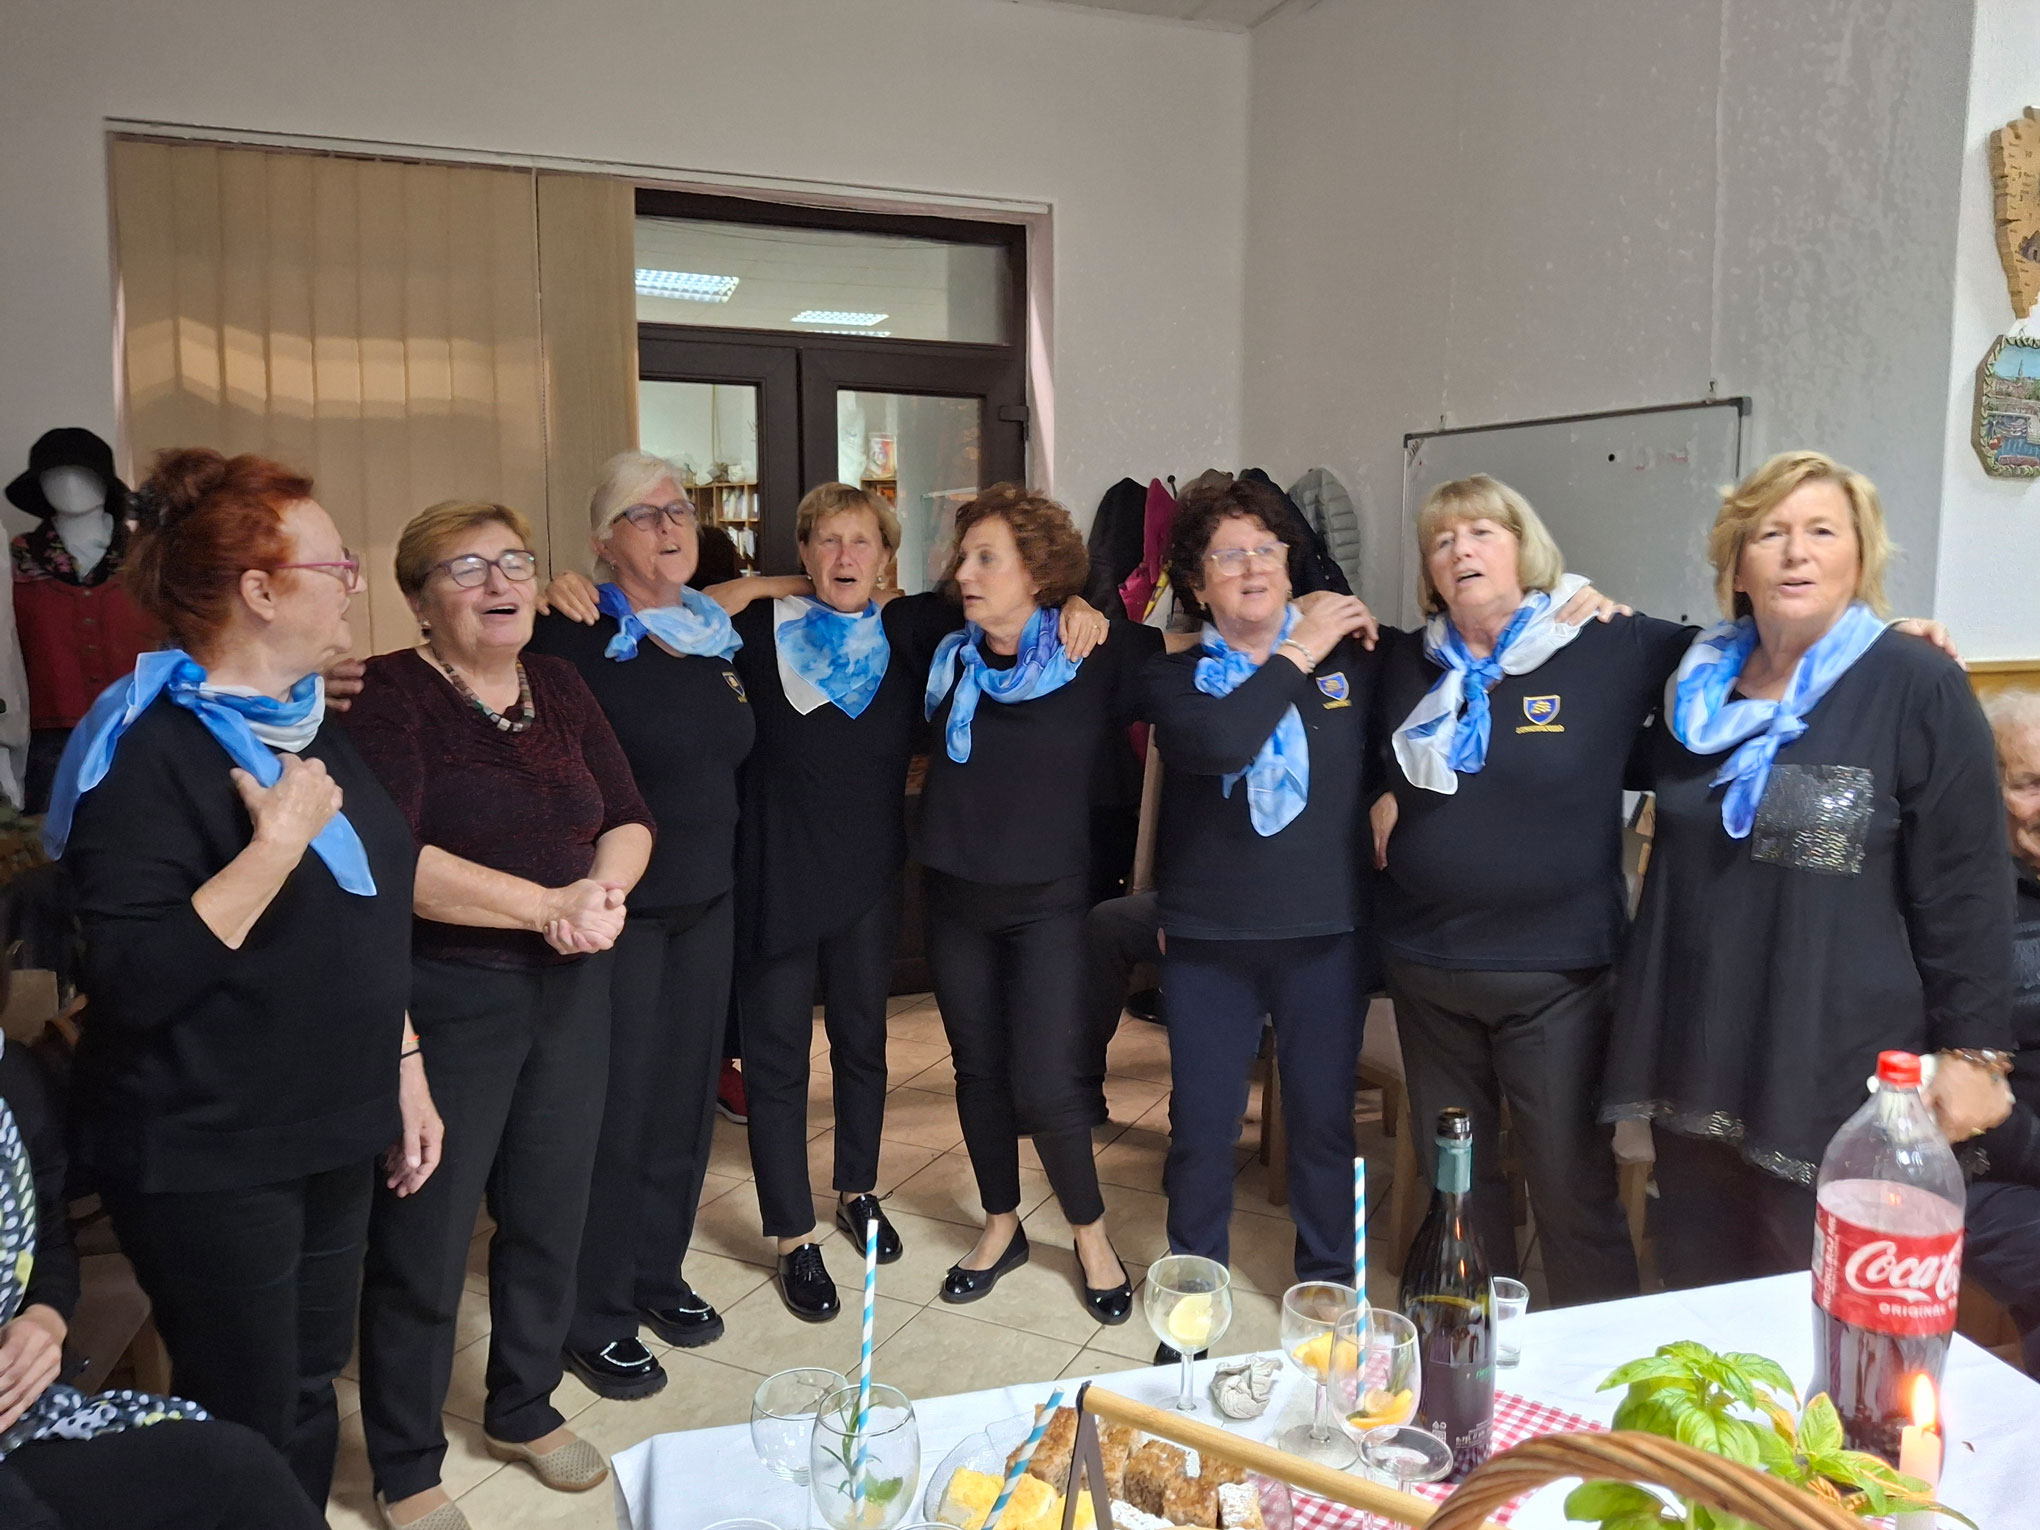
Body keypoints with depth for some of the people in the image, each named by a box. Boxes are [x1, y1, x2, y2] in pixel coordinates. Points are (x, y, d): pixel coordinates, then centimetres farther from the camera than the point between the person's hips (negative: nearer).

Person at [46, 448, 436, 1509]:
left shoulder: (308, 726, 8)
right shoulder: (149, 752, -18)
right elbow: (133, 984, -26)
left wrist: (404, 1067, 15)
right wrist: (277, 842, -27)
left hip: (334, 1132, 8)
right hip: (206, 1161, -7)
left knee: (310, 1401, 18)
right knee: (248, 1436, 6)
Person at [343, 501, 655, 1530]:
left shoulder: (558, 686, 8)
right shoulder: (389, 694, -11)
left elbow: (628, 819, 7)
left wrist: (604, 887, -14)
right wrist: (551, 904, -21)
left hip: (571, 989, 6)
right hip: (444, 1000, -6)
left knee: (551, 1216, 17)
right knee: (423, 1243, 5)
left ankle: (524, 1413, 40)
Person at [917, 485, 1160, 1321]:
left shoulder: (1099, 659, -12)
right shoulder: (947, 656, -1)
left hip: (1048, 901, -4)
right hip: (955, 896, 4)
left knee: (1046, 1086, -5)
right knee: (978, 1070, 14)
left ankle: (1092, 1234, 22)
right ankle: (1001, 1226, 34)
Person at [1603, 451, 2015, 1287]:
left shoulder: (1919, 687, -9)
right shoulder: (1699, 684, 8)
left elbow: (1966, 885, -8)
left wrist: (1971, 1049, -9)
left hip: (1841, 1076, -5)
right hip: (1699, 1061, 5)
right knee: (1696, 1306, 17)